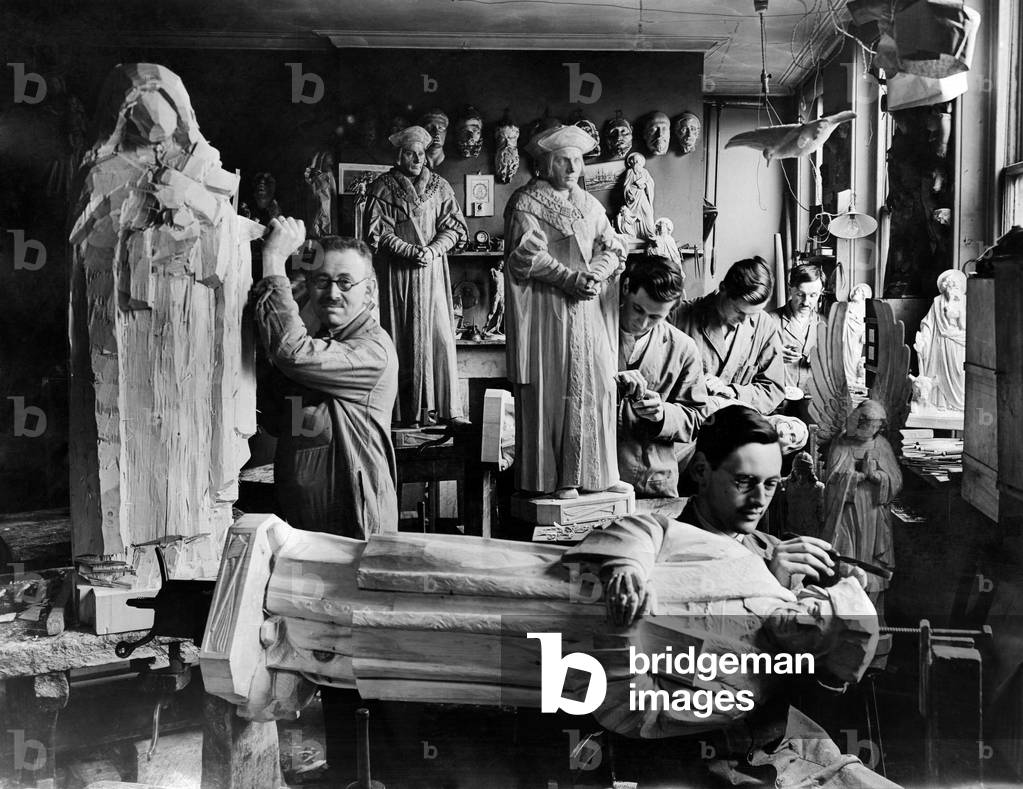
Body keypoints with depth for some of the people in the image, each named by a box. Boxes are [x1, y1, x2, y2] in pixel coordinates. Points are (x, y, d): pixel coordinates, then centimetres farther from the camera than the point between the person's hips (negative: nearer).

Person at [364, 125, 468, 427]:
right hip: (395, 270, -2)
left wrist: (432, 250, -12)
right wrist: (411, 250, -15)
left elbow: (454, 227, 5)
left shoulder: (440, 186, 10)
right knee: (400, 336, -2)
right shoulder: (382, 187, 3)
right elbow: (378, 231, -4)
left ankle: (444, 407, 3)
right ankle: (403, 410, 0)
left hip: (432, 268, 2)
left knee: (437, 333, -2)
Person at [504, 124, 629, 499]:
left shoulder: (589, 204, 18)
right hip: (545, 310, -5)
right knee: (549, 391, -4)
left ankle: (595, 472, 11)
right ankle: (551, 478, 2)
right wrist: (570, 278, -19)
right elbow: (527, 255, -12)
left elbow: (614, 249, 11)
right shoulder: (525, 203, 0)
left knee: (596, 387, 2)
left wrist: (596, 271, -10)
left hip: (590, 311, 5)